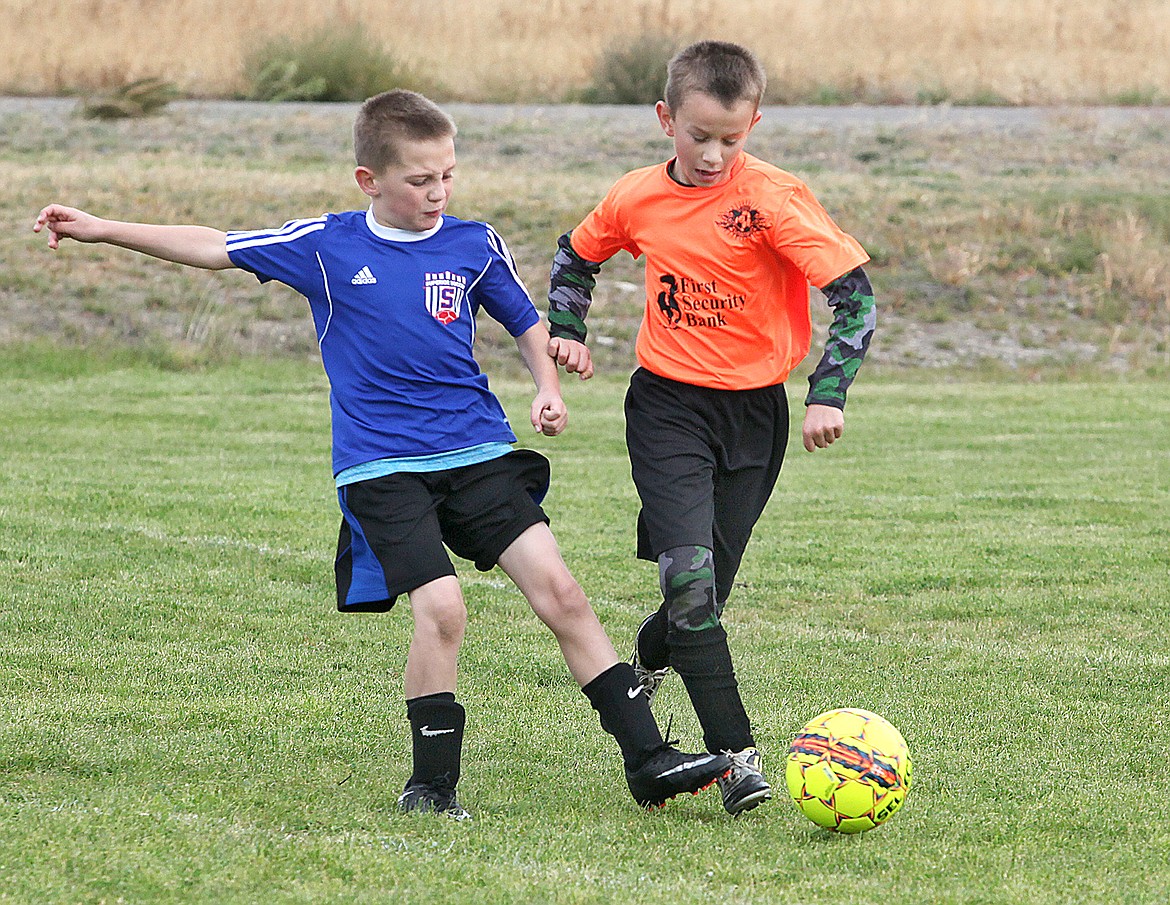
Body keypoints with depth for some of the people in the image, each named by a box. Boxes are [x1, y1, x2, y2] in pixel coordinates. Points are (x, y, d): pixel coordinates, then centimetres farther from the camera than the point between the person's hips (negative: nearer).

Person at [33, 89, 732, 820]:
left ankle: (648, 758, -5)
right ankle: (433, 784, -4)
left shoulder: (476, 246, 5)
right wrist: (103, 230, 5)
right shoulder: (326, 246, 0)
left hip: (480, 454, 2)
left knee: (560, 592, -8)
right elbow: (215, 249, 7)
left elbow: (529, 327, 18)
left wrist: (549, 391, -1)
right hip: (382, 466, -2)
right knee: (441, 607, -20)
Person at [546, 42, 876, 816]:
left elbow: (855, 292, -14)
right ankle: (736, 754, -16)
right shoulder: (637, 199, -1)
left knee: (707, 583, 9)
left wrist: (829, 391, -22)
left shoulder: (773, 198, -13)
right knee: (689, 577, -16)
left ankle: (648, 660, 43)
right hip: (668, 407, 0)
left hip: (754, 411, 0)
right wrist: (567, 330, 7)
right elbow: (576, 254, 21)